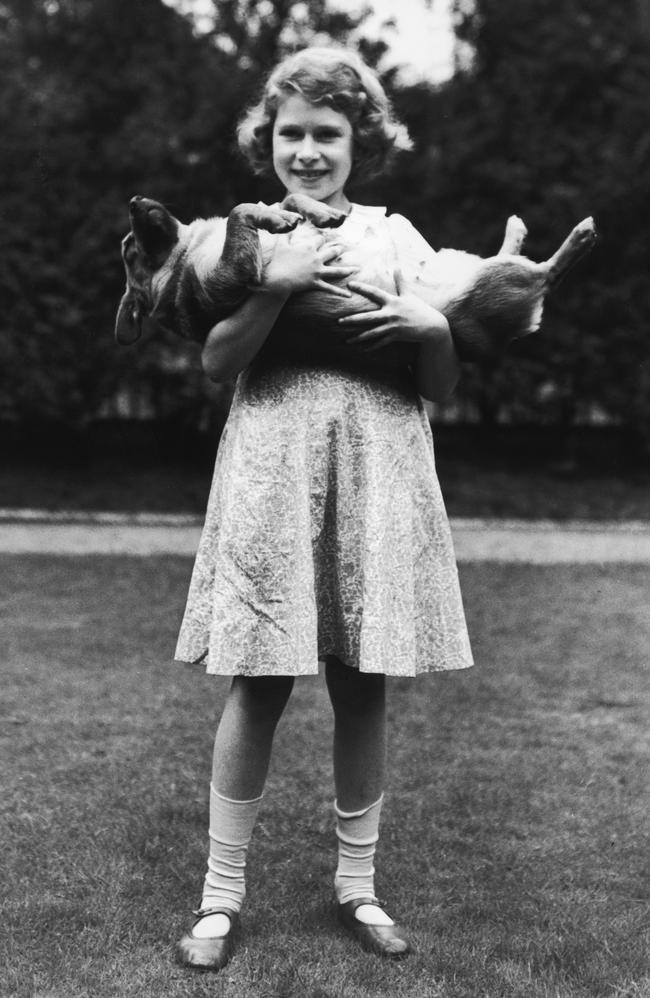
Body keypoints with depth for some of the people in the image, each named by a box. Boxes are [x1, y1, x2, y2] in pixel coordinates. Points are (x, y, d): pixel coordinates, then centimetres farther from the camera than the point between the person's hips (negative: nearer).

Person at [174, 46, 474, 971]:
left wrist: (434, 325, -11)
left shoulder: (397, 236, 10)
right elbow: (216, 362, -5)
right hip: (273, 470, -1)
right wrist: (275, 285, -18)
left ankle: (358, 883, 23)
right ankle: (222, 894, 12)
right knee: (259, 685, -2)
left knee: (364, 687, 6)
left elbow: (444, 386, 8)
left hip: (379, 475, 2)